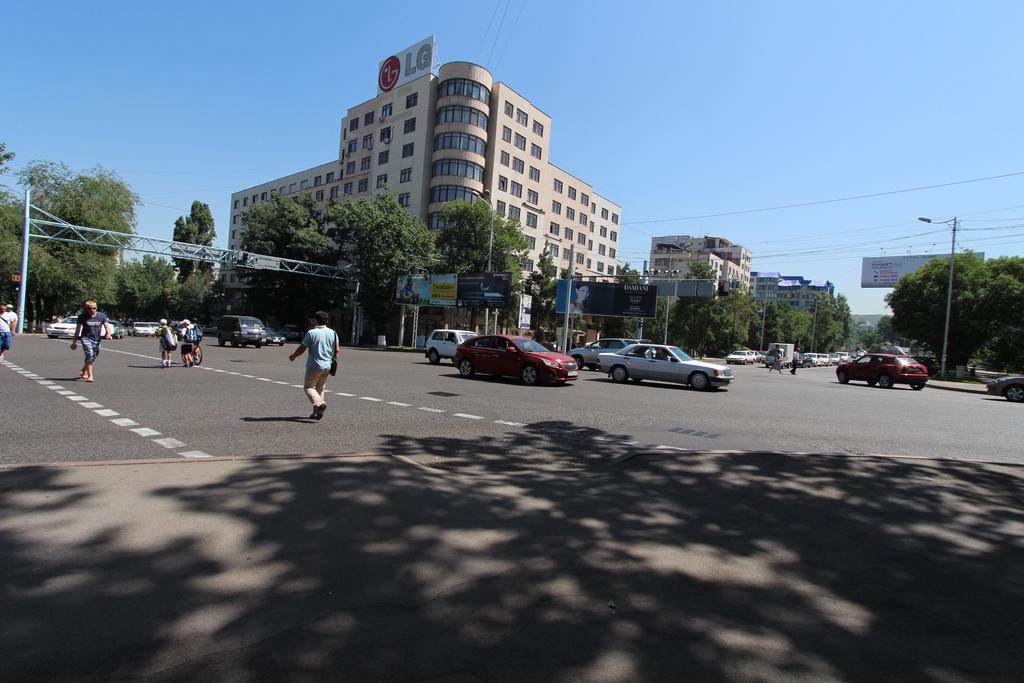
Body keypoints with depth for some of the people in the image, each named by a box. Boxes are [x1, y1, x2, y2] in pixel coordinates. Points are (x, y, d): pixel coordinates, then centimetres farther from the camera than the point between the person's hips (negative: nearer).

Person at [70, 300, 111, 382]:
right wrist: (75, 341, 7)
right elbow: (78, 329, 5)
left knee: (93, 358, 12)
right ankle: (90, 376, -16)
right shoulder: (82, 317, -1)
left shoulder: (102, 316, 3)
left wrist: (108, 334, -20)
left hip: (97, 340, 3)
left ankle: (83, 371, 38)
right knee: (89, 355, -19)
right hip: (86, 338, -3)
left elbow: (107, 326, 1)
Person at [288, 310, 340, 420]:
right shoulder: (333, 333, 3)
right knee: (320, 388, 16)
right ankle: (317, 413, 17)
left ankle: (319, 403, -21)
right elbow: (337, 350, 3)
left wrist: (293, 356, 13)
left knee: (308, 387, 5)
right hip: (327, 366, 5)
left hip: (314, 366, -5)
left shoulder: (311, 333, -11)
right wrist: (332, 362, 18)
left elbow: (302, 349, -5)